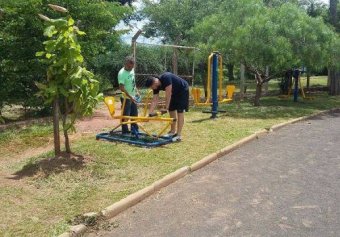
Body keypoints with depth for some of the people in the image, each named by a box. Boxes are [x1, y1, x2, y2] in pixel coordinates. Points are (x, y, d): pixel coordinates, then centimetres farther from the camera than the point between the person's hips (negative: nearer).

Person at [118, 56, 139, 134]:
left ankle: (135, 130, 30)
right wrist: (130, 97, -29)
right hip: (126, 98, -8)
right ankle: (125, 132, 11)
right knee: (125, 115, 0)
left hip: (133, 97, 8)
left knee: (134, 114, 17)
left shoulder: (132, 70, 2)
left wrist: (136, 91, 10)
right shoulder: (122, 73, -22)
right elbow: (121, 87, -26)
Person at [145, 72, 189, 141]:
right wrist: (150, 113, -17)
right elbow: (154, 100, -10)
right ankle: (173, 131, 19)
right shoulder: (156, 86, -9)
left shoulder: (166, 78, -33)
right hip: (174, 92, 8)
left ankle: (179, 135, -11)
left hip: (183, 90, -8)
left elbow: (168, 95, -34)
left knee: (180, 112, -12)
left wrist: (166, 108, -31)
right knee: (171, 111, 7)